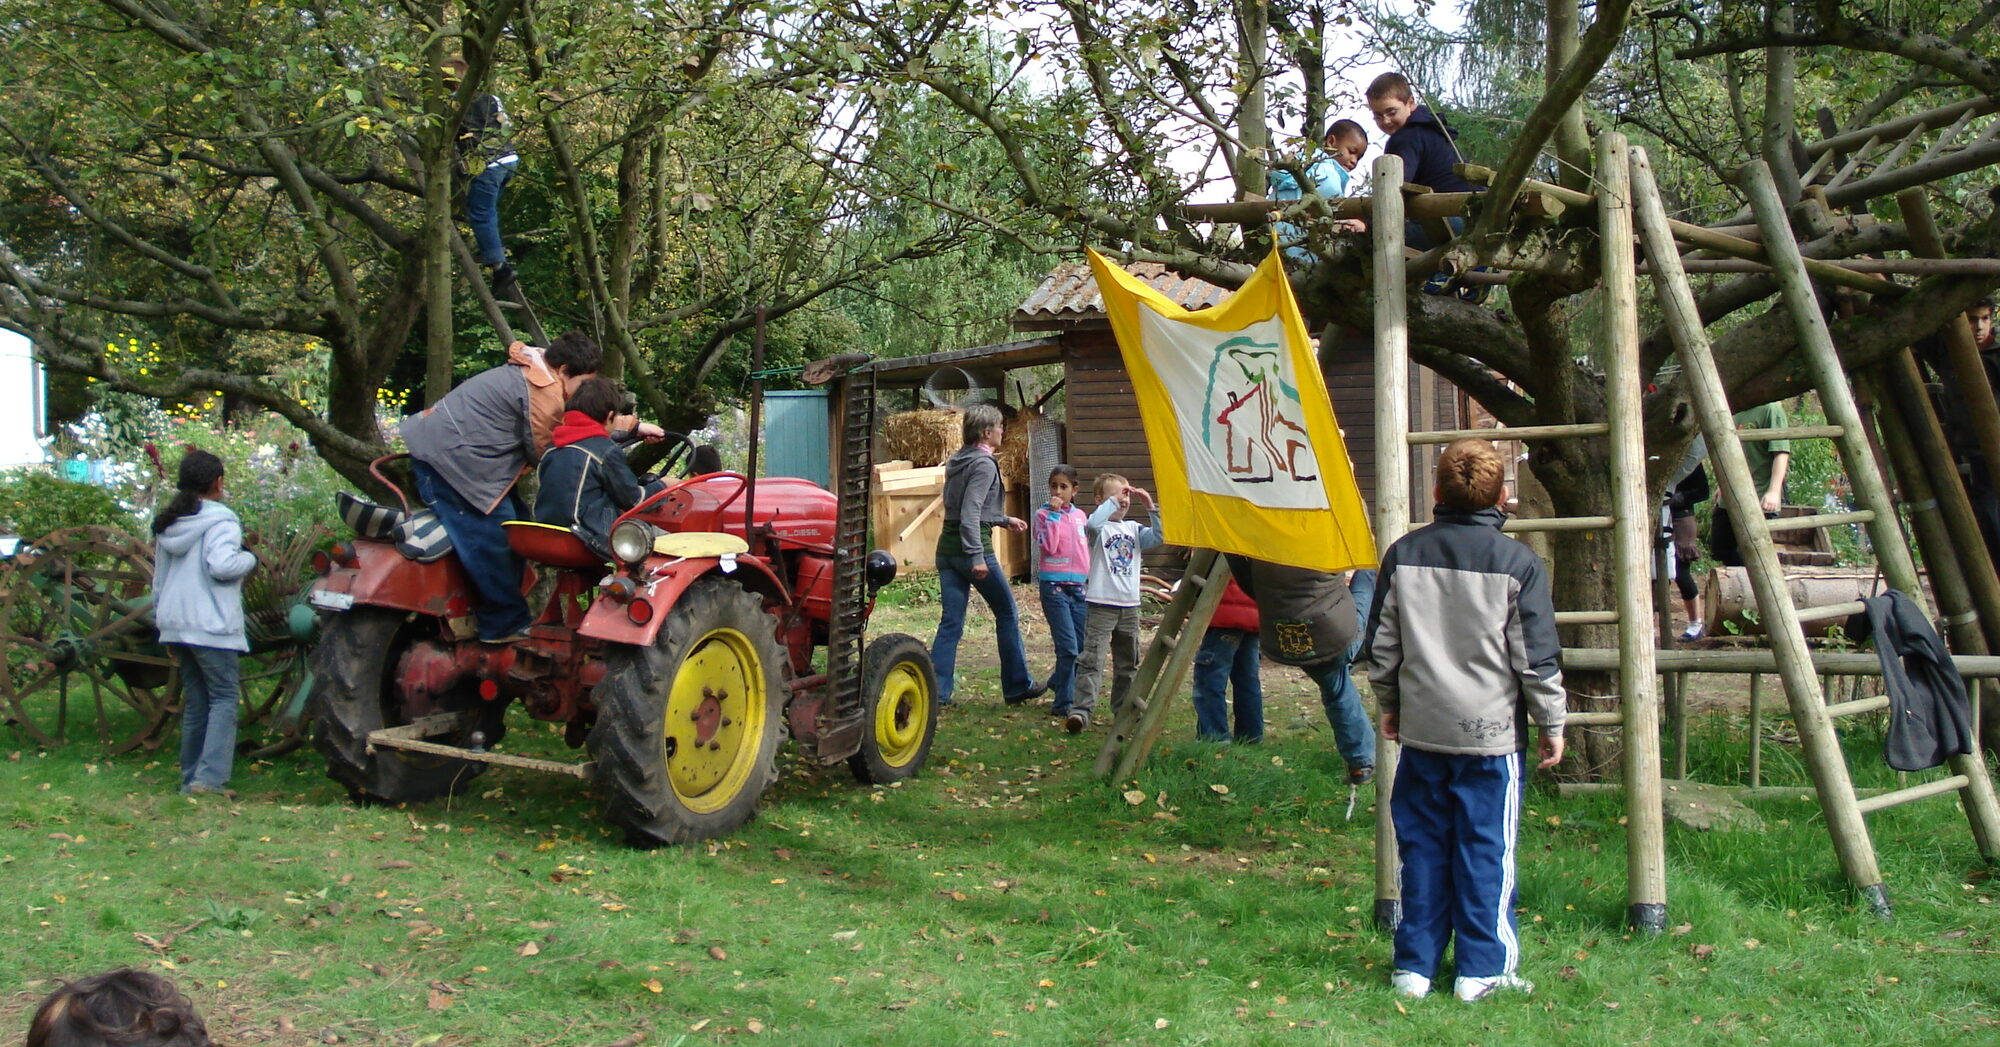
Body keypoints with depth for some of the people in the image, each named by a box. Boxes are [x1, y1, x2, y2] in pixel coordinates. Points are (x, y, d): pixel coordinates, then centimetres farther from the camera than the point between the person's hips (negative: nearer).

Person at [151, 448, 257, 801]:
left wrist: (163, 622, 28)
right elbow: (221, 565, -24)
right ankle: (210, 778, -14)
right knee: (224, 698, -4)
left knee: (194, 701, 13)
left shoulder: (167, 524, 16)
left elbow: (158, 579, 20)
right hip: (212, 626, -8)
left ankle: (190, 777, 12)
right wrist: (249, 558, -5)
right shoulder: (220, 521, -10)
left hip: (175, 624, 8)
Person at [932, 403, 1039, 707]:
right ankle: (1017, 686, 16)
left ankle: (936, 691, 0)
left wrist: (1005, 520, 33)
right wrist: (977, 557, -25)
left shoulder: (957, 462, 15)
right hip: (972, 545, -8)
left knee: (950, 622, 6)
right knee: (1007, 614, 9)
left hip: (947, 547, 8)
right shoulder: (984, 465, -13)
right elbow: (970, 514, -22)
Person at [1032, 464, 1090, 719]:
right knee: (1069, 647, -12)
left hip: (1079, 585, 5)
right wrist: (1054, 515, -17)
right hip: (1054, 585, -5)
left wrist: (1090, 579, 20)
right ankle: (1064, 703, -3)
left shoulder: (1080, 515, 14)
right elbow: (1048, 546, -17)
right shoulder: (1043, 515, -1)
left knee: (1082, 647, 6)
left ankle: (1057, 683, 30)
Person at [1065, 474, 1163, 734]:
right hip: (1101, 604, -6)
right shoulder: (1100, 528, -4)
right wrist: (1114, 501, -25)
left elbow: (1160, 538, 1)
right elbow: (1091, 524, -28)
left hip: (1130, 605, 6)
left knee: (1128, 663, 16)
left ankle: (1124, 710, 29)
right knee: (1092, 660, -14)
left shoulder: (1133, 528, 13)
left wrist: (1150, 507, -5)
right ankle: (1080, 711, -19)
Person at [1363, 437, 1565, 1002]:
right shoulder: (1517, 563, -9)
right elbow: (1537, 659, -5)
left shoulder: (1403, 554, 1)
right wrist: (1552, 723, 6)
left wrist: (1389, 705, 22)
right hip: (1492, 732, -3)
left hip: (1422, 728, 3)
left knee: (1422, 846, 11)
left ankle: (1414, 966, 17)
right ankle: (1484, 969, 10)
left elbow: (1381, 645, 8)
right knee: (1486, 850, 5)